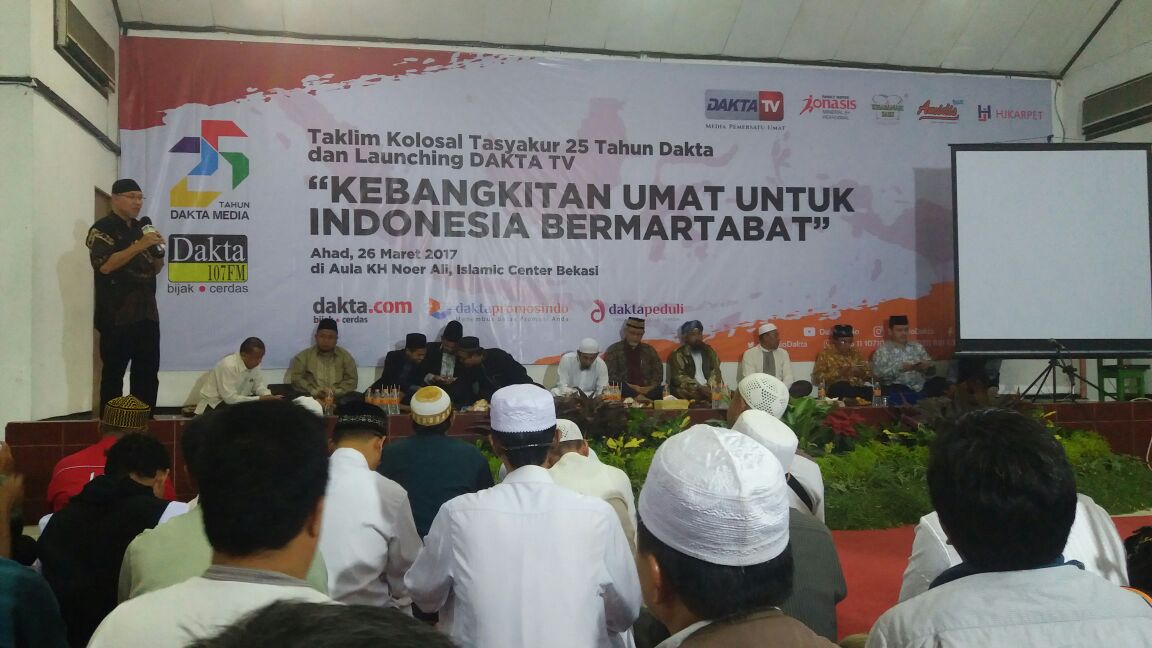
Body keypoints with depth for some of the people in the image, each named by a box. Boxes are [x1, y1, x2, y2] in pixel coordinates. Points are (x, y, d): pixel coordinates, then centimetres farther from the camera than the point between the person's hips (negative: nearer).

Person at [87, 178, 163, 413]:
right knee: (113, 372, -5)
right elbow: (105, 265, -17)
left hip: (146, 312, 7)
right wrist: (139, 246, -20)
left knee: (148, 372, 8)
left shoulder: (141, 229, 19)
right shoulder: (102, 228, -3)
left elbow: (155, 269, 22)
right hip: (117, 315, -7)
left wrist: (159, 252, 1)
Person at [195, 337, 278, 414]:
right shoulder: (228, 366, -28)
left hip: (238, 401, 7)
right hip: (215, 405, -7)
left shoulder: (254, 363, -7)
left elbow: (259, 385, 2)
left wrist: (268, 397, -19)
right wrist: (259, 399, -29)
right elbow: (230, 398, -30)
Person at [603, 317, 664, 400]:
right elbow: (611, 375, -2)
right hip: (623, 393, -3)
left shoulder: (649, 350, 18)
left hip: (648, 391, 3)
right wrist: (629, 387, -15)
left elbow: (658, 372, 12)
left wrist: (651, 387, -9)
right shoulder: (614, 350, 8)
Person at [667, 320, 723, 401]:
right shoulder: (678, 354, 2)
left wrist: (710, 387, -15)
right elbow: (679, 378, -9)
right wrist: (699, 388, -22)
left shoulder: (709, 351, 15)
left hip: (707, 388, 4)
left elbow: (715, 371, 6)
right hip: (690, 390, -4)